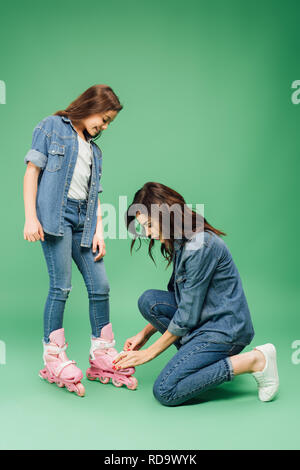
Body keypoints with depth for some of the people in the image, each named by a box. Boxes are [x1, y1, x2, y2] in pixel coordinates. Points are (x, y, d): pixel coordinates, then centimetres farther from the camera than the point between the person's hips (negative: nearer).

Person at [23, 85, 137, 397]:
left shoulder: (94, 150, 24)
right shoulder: (52, 127, 8)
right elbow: (32, 171, -1)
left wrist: (98, 230, 7)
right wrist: (30, 217, -11)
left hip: (83, 220, 6)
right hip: (56, 215, -6)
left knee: (100, 286, 1)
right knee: (61, 287, -8)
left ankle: (102, 358, 14)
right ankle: (54, 360, 6)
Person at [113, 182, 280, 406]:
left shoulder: (200, 246, -22)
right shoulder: (179, 243, 7)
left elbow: (186, 317, -18)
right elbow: (178, 298, 17)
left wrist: (148, 353, -8)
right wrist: (145, 334, 11)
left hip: (226, 328, -9)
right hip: (204, 320, 9)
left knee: (165, 391, -15)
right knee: (149, 300, -5)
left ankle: (255, 361, -9)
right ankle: (196, 354, 3)